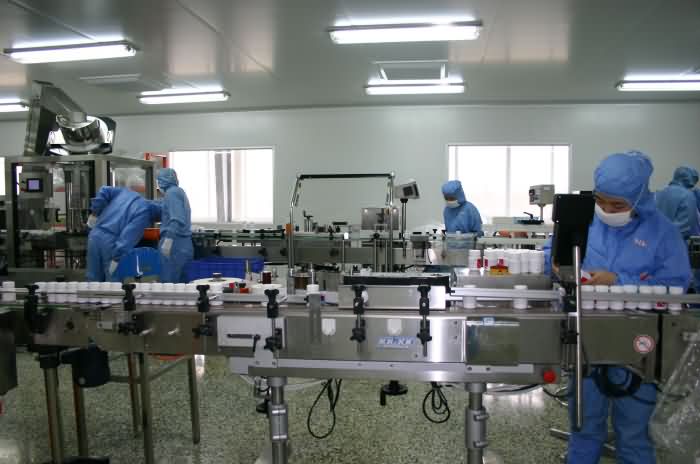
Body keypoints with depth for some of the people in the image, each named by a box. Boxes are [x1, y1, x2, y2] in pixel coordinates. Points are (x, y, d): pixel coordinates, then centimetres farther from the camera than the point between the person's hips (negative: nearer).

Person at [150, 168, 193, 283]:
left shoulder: (172, 192, -10)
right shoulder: (179, 191, 21)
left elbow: (177, 219, -22)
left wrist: (168, 239, -29)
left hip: (175, 243, -10)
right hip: (183, 244, 10)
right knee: (180, 284, 10)